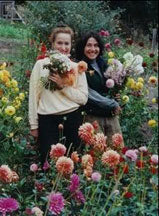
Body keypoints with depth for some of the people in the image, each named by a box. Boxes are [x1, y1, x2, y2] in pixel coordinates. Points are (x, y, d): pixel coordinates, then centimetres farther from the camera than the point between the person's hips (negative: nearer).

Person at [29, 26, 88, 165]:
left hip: (72, 119, 2)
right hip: (47, 120, -1)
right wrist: (33, 124, 1)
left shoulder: (77, 67, 6)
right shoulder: (41, 64, 2)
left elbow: (83, 98, 0)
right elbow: (34, 95, 2)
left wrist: (63, 86, -12)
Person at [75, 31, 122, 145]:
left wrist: (116, 95, 0)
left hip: (112, 115, 6)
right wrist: (113, 104, -9)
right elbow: (89, 94, -12)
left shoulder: (103, 64, 11)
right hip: (93, 116, -6)